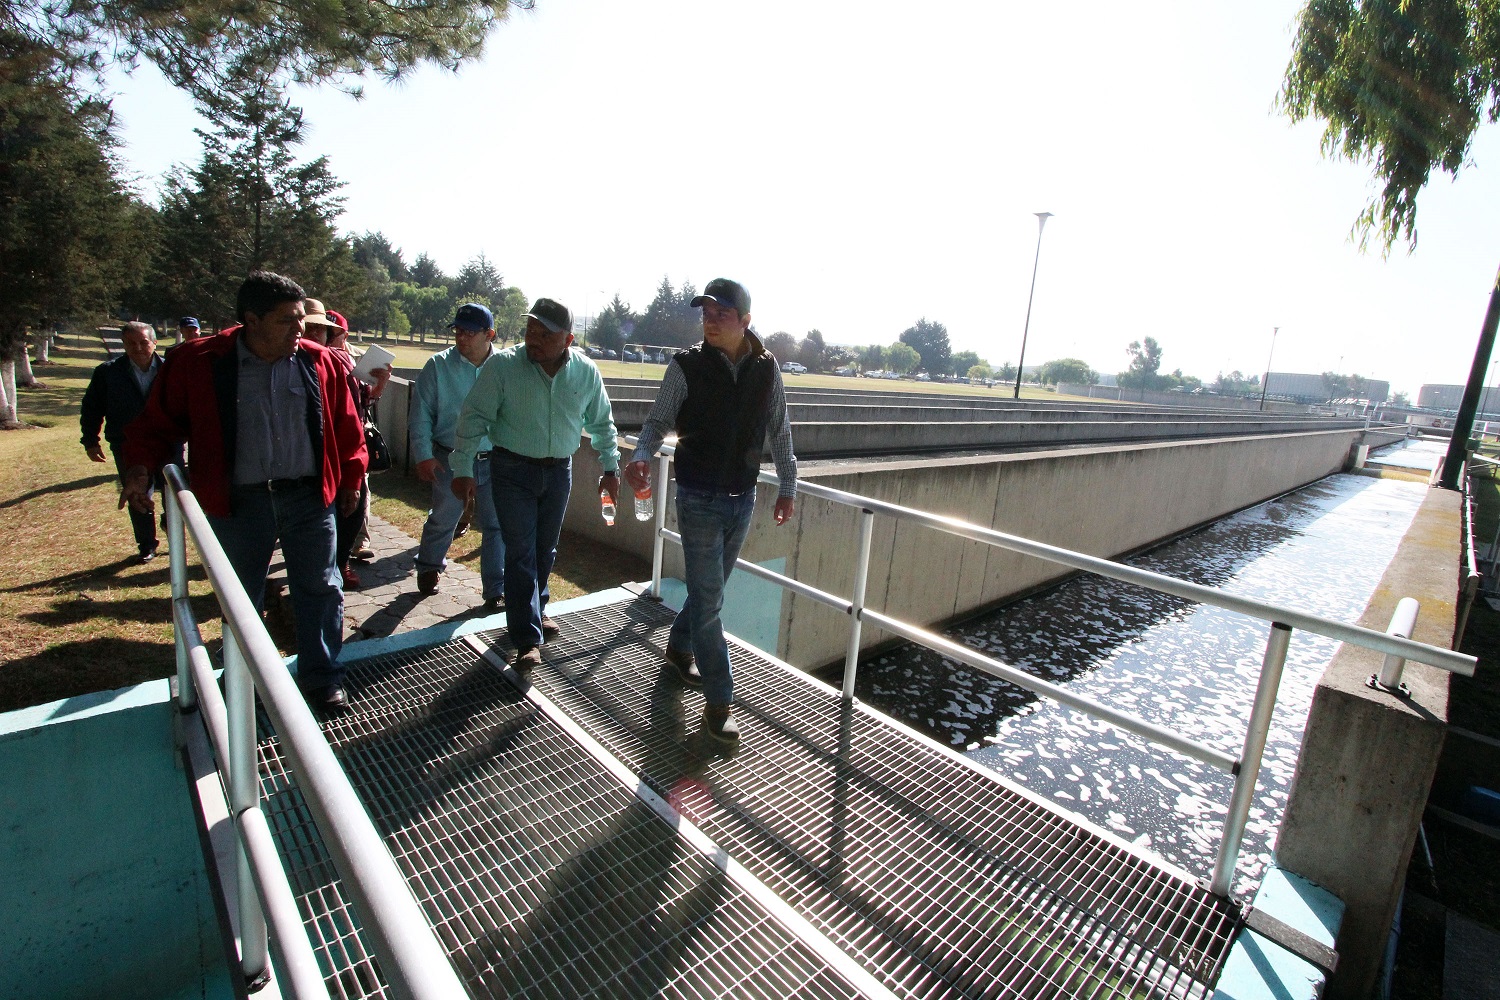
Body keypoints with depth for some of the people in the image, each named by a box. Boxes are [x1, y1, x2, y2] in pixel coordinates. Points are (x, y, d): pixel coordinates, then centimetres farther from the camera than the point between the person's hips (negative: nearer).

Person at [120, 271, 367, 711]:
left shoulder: (319, 362, -1)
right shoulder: (199, 362, -4)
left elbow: (346, 424, 7)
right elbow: (159, 420, 5)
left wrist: (350, 478, 10)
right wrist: (140, 465, -11)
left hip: (310, 497, 0)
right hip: (238, 502, 0)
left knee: (320, 589, 7)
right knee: (241, 597, 16)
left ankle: (323, 677, 23)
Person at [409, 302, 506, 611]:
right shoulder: (438, 366, -3)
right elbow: (421, 414, 0)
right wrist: (423, 455, -7)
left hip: (494, 461, 0)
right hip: (450, 460, 0)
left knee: (496, 525, 3)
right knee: (442, 519, 15)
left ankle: (496, 591, 15)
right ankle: (428, 567, 43)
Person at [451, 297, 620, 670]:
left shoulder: (586, 371, -3)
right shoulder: (502, 365, -13)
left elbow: (602, 422, 8)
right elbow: (474, 417, -10)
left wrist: (610, 468, 8)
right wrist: (463, 469, -12)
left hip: (559, 471, 3)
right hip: (513, 470, -3)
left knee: (545, 549, 15)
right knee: (520, 552, -4)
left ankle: (534, 609, 38)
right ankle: (528, 639, 1)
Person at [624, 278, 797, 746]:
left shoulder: (767, 368, 0)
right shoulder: (686, 367, -9)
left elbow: (780, 431, 8)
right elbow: (658, 421, -4)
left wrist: (787, 487, 8)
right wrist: (641, 456, -24)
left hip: (743, 498, 4)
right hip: (699, 500, -4)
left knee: (711, 586, 19)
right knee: (708, 597, -2)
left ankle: (679, 646, 45)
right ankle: (719, 702, 10)